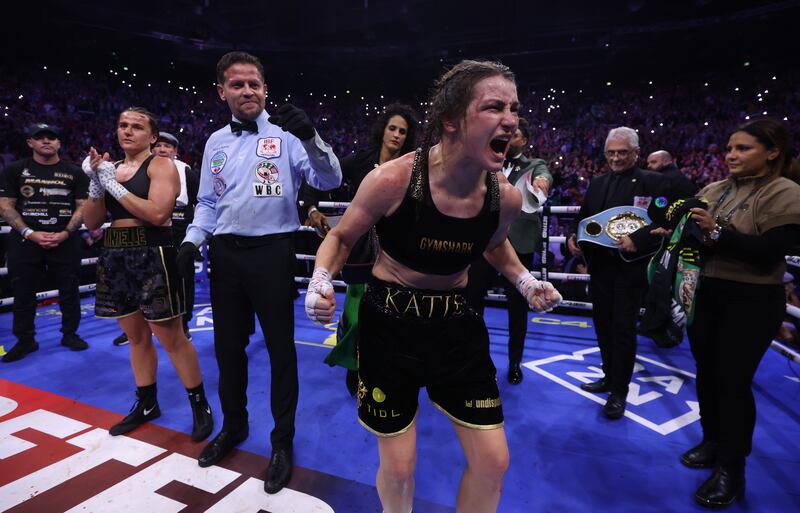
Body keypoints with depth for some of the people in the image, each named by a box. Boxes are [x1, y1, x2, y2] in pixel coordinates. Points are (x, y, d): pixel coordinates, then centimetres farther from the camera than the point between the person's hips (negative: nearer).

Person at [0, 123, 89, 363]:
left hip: (65, 240, 0)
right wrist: (30, 233, -12)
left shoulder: (74, 172, 5)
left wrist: (65, 233, -11)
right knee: (23, 292, 7)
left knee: (69, 290, 5)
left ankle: (70, 334, 20)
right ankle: (25, 340, 20)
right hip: (25, 240, 1)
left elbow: (82, 206, 2)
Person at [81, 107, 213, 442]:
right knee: (136, 336, 16)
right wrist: (96, 183, -3)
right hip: (115, 258, 7)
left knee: (171, 338, -3)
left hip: (152, 257, -7)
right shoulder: (110, 168, 15)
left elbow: (157, 213, -20)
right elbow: (92, 223, 11)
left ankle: (200, 404, 13)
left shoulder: (161, 165, -4)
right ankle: (146, 404, 31)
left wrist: (113, 184, -14)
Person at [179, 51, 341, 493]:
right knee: (228, 345, 18)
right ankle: (234, 425, 42)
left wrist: (311, 137, -34)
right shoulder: (216, 142, 11)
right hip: (226, 253, 6)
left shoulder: (285, 135, -5)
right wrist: (192, 241, 1)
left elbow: (330, 181, -18)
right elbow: (208, 202, 16)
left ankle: (282, 441, 25)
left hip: (271, 251, -5)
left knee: (280, 347, 5)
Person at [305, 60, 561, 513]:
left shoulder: (506, 198, -9)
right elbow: (341, 238, -4)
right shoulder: (392, 181, -22)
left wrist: (525, 280, -1)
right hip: (390, 322, -3)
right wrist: (321, 282, -23)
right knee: (398, 468, 10)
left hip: (457, 322, 4)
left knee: (493, 462, 9)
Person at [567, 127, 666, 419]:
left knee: (623, 328, 1)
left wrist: (637, 239, -26)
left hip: (630, 266, -5)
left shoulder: (653, 182, -4)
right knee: (603, 325, 14)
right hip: (599, 265, 5)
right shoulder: (597, 184, 12)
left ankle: (619, 390, 14)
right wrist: (573, 236, -5)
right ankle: (609, 376, 32)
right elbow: (583, 217, 14)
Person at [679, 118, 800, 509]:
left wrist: (716, 232, -25)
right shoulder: (713, 190, 7)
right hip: (705, 294, 6)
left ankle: (731, 469, 19)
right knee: (706, 373, 16)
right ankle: (712, 441, 37)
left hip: (750, 302, -6)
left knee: (732, 381, 1)